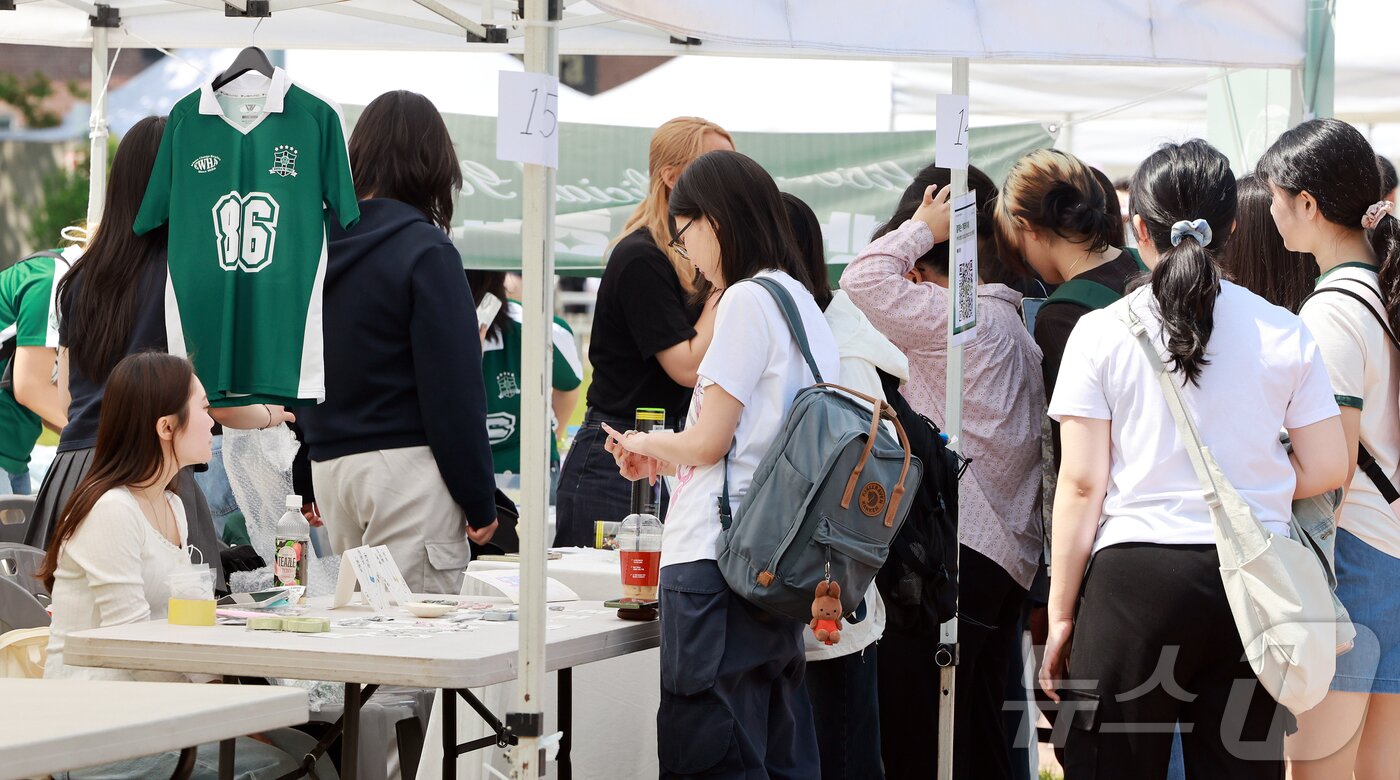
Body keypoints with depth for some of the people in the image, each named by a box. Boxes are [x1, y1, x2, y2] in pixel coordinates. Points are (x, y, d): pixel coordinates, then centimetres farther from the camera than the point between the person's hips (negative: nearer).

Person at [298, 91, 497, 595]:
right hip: (408, 462, -7)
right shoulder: (426, 251, -11)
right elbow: (454, 386, -12)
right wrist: (480, 503, -6)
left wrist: (308, 486, 21)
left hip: (328, 466, 7)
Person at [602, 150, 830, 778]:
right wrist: (664, 460, 20)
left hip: (717, 558, -10)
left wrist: (646, 444, 8)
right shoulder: (802, 303, 17)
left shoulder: (747, 302, -10)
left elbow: (709, 441, -11)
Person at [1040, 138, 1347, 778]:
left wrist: (1061, 615, 1)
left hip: (1135, 577, -2)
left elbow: (1082, 484, -4)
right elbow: (1327, 468, 6)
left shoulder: (1101, 334, -2)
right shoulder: (1285, 335, 3)